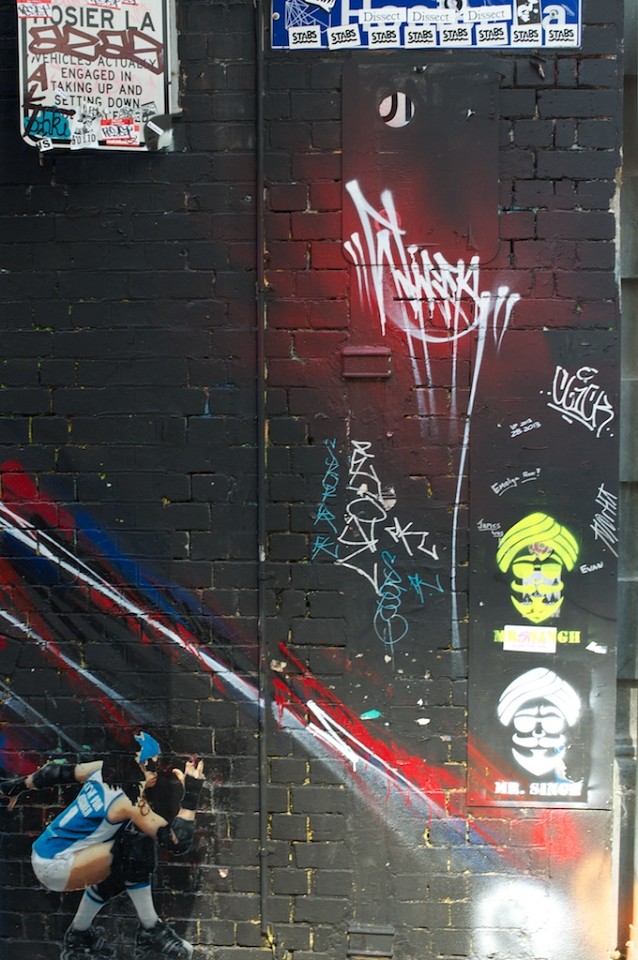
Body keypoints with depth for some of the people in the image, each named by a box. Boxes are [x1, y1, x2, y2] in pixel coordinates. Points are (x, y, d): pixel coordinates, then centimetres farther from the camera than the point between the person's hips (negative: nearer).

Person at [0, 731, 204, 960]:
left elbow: (58, 772, 11)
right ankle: (150, 932, -6)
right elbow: (178, 842, -23)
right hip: (56, 866, -9)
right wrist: (191, 795, -23)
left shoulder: (102, 769, 0)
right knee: (137, 849, -18)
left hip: (43, 853, 9)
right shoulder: (130, 802, -21)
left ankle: (79, 935, 35)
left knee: (119, 869, 24)